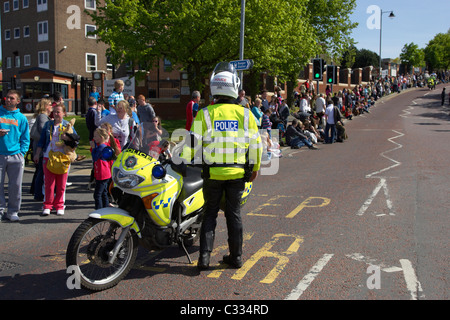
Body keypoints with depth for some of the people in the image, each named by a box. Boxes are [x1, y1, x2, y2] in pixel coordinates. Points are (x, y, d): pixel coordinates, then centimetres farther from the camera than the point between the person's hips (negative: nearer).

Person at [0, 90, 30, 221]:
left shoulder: (21, 118, 9)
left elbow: (25, 138, 10)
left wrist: (22, 152, -1)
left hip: (16, 156, 1)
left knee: (15, 185, 3)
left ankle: (13, 211, 14)